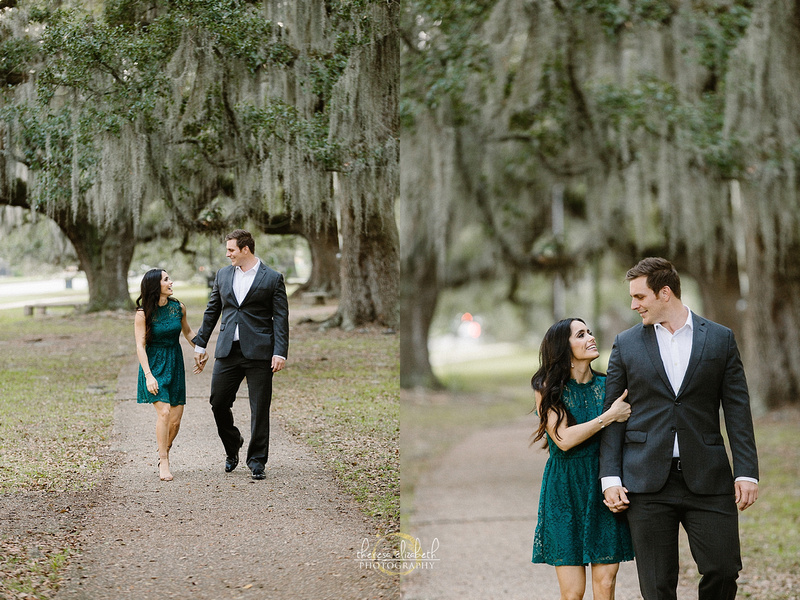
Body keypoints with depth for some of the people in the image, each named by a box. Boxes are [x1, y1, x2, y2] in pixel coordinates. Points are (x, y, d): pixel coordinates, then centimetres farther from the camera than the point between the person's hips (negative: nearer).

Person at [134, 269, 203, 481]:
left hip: (174, 364, 4)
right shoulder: (143, 313, -11)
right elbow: (140, 346, -12)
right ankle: (163, 463, -8)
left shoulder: (179, 308, 1)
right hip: (154, 365, -4)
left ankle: (164, 451, 27)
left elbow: (187, 332, 20)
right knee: (164, 412, -18)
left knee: (176, 419, 0)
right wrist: (148, 375, -19)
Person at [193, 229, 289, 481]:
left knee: (260, 409, 0)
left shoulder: (272, 278, -1)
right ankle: (232, 447, 27)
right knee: (218, 403, 2)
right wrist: (200, 344, 15)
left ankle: (257, 461, 10)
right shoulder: (223, 275, 12)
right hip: (228, 351, 4)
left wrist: (280, 352, -11)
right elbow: (212, 311, 18)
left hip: (259, 351, -4)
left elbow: (280, 318, -3)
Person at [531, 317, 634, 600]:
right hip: (565, 491, -3)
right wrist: (609, 416, -13)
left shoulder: (606, 385, 6)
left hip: (604, 488, 3)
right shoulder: (548, 389, -3)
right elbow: (564, 439, -14)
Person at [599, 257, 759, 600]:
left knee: (723, 569, -6)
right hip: (647, 480, 0)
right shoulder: (626, 344, 8)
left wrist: (747, 472, -3)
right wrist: (610, 478, -1)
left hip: (707, 480, 0)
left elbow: (738, 410, 5)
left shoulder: (720, 339, 6)